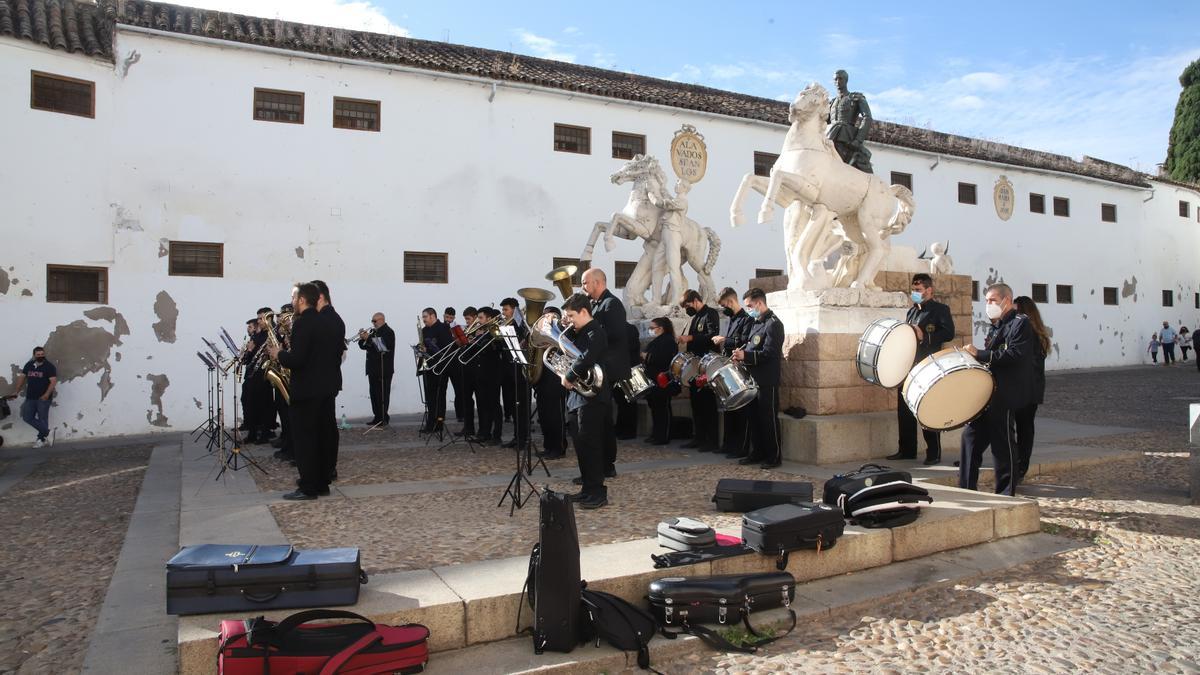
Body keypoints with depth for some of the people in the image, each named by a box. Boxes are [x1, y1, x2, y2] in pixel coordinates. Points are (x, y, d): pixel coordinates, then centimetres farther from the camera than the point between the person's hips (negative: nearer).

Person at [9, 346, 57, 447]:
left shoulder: (49, 366, -9)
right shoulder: (29, 365, 10)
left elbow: (53, 381, -16)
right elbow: (22, 377, 15)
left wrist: (47, 395, -26)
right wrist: (16, 392, 8)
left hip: (43, 398, -6)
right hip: (30, 398, 6)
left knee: (42, 419, 0)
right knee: (27, 417, 3)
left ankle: (42, 439, 10)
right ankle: (47, 434, 9)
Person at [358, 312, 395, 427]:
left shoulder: (388, 332, -7)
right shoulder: (373, 332, 16)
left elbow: (383, 346, -22)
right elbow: (364, 346, 17)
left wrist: (368, 338, -20)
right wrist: (362, 339, -2)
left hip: (384, 369, -8)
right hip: (373, 368, 8)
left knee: (382, 394, -6)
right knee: (374, 393, 9)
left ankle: (383, 418, -3)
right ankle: (377, 417, 14)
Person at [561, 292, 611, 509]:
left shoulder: (595, 332, -13)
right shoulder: (578, 333, 16)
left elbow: (585, 359, -25)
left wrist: (569, 377, -14)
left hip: (591, 395, -9)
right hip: (577, 395, 9)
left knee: (589, 444, -7)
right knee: (580, 443, 12)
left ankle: (598, 492, -1)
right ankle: (588, 488, 21)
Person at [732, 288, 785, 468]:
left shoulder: (773, 324, -14)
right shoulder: (756, 323, 15)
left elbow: (769, 353, -21)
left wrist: (745, 356, -24)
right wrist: (741, 353, 4)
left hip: (767, 381, -9)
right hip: (753, 378, 9)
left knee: (768, 418, -1)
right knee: (753, 417, 13)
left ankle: (774, 456, 8)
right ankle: (757, 452, 23)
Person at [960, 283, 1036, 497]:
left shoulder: (1020, 323, -9)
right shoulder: (996, 326, 20)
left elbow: (1014, 355, -22)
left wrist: (979, 354, -22)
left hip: (1004, 395, -9)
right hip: (987, 393, 9)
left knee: (1002, 443, -2)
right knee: (971, 437, 9)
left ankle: (1005, 495, 9)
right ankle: (966, 489, 16)